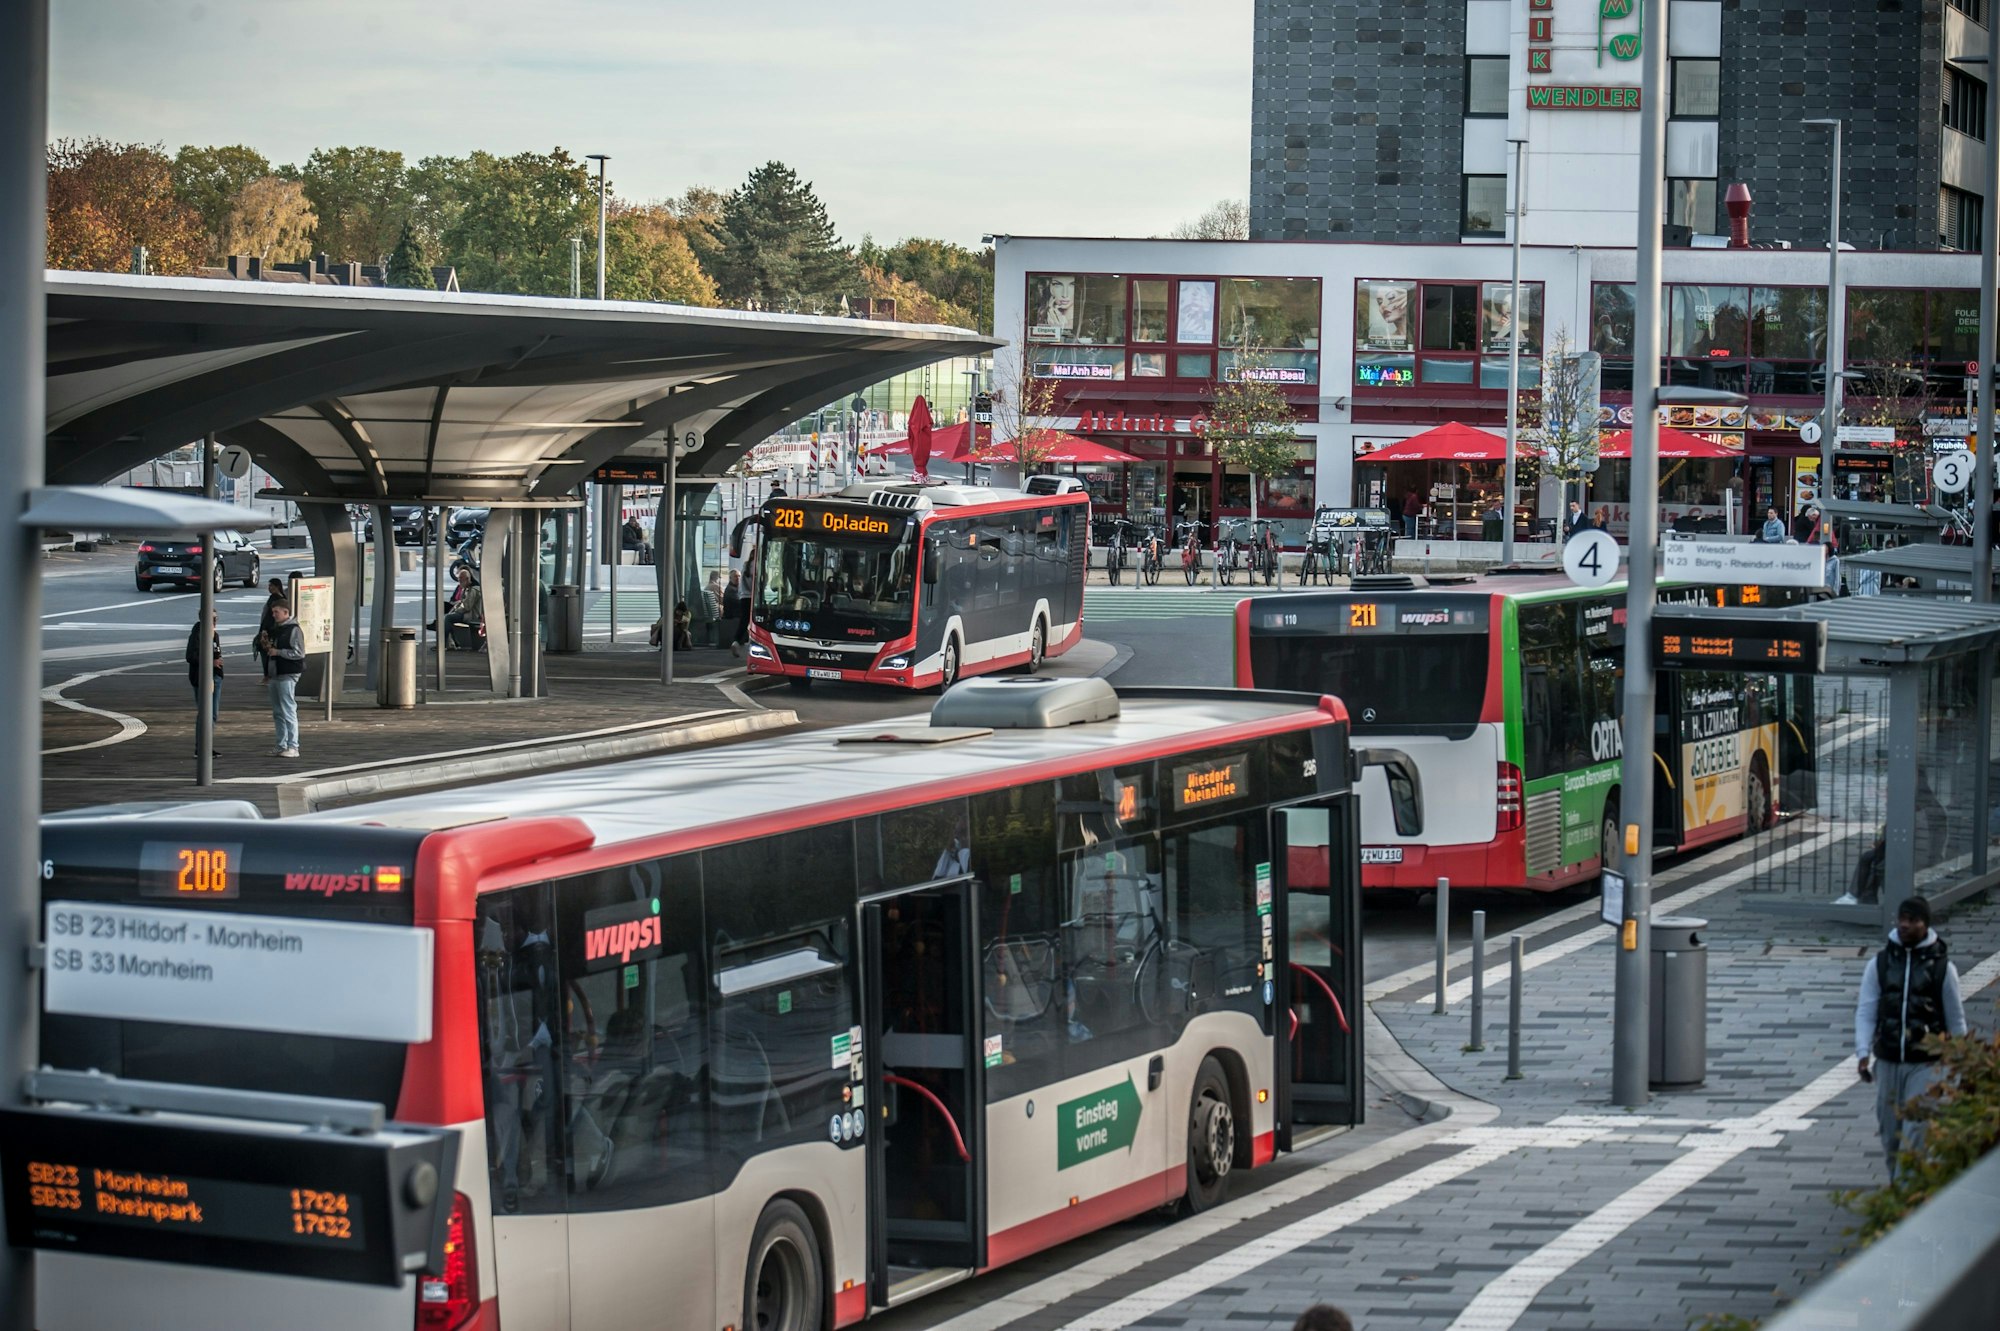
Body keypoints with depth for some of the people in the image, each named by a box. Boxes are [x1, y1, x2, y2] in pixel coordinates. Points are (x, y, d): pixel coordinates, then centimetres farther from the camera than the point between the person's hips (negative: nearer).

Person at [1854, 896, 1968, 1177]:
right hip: (1888, 1062, 3)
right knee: (1889, 1132, 11)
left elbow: (1956, 1020, 5)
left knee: (1916, 1133, -13)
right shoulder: (1879, 964, 2)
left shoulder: (1942, 967, -3)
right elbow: (1865, 1012, 1)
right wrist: (1863, 1053, -11)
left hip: (1926, 1064, -3)